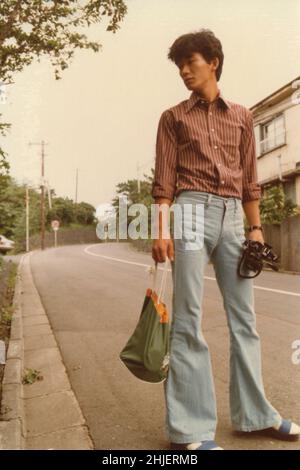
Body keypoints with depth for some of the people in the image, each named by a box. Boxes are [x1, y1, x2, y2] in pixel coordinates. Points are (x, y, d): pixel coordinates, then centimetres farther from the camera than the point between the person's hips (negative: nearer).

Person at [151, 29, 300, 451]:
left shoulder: (241, 116, 19)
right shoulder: (173, 117, 11)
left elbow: (249, 178, 16)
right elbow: (164, 178, 1)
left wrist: (256, 227, 8)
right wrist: (161, 230, -10)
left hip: (232, 216, 4)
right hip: (192, 211, -3)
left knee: (244, 317, 7)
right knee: (188, 320, -6)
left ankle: (253, 412, 21)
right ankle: (188, 427, 2)